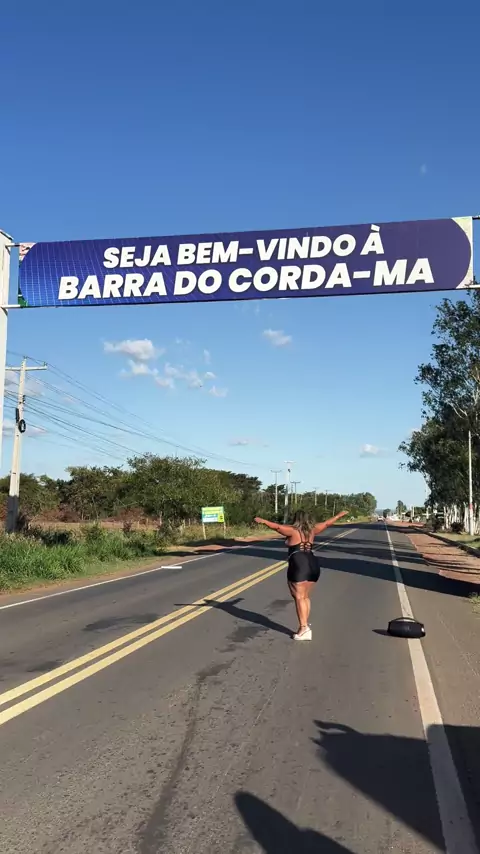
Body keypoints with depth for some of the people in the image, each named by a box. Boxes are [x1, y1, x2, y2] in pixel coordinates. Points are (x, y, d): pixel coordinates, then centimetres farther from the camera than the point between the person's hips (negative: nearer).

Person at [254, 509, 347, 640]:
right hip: (313, 565, 6)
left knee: (299, 597, -7)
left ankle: (304, 628, -14)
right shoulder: (312, 530, 14)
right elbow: (327, 523, 26)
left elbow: (278, 527, -15)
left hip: (299, 566, -6)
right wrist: (340, 515, 39)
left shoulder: (292, 531, -1)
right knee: (305, 597, 16)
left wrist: (263, 521, -19)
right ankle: (305, 625, 15)